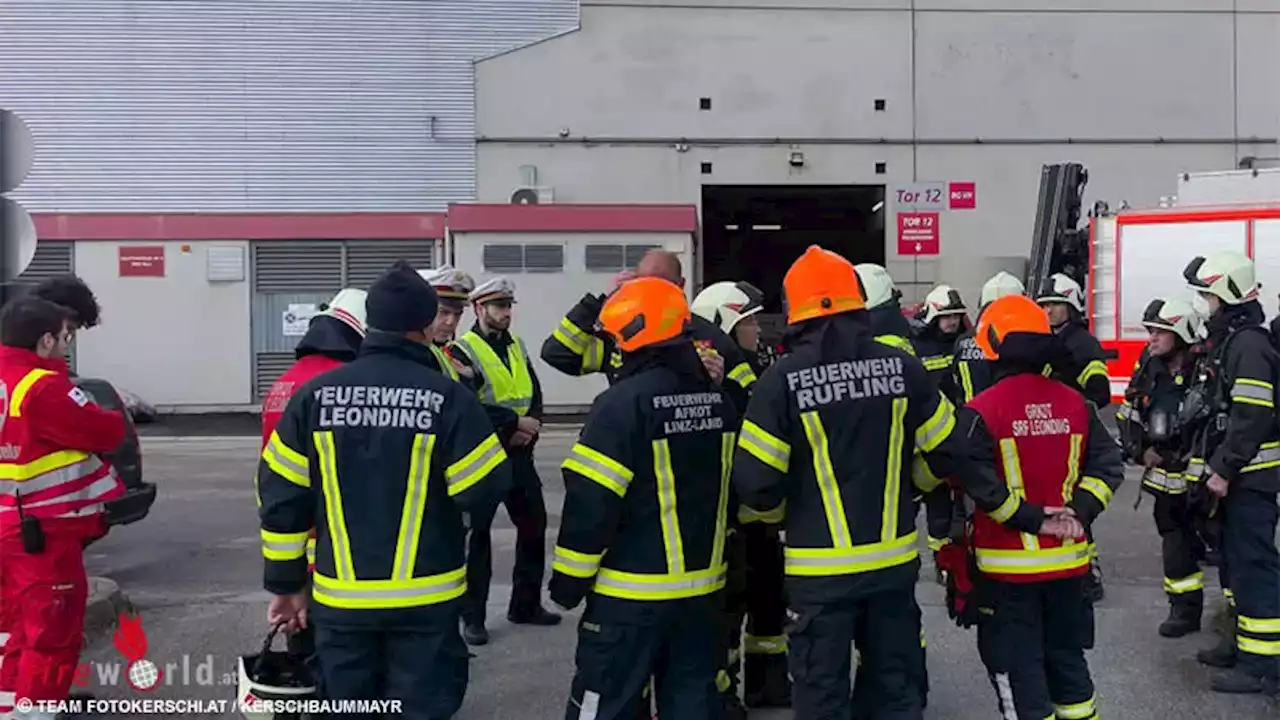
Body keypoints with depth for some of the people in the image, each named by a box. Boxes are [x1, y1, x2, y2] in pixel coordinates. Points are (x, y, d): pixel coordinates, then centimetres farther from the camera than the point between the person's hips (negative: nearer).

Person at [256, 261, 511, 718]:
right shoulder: (446, 396, -12)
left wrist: (286, 583, 11)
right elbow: (484, 492, -9)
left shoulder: (315, 395, -2)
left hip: (341, 598, 3)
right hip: (425, 599, -3)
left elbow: (281, 497, 0)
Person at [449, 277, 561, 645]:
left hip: (520, 455, 7)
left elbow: (534, 395, 9)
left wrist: (531, 426, -11)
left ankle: (526, 604, 28)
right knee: (478, 535, 1)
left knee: (534, 525, 12)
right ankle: (473, 617, 11)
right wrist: (514, 423, -20)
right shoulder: (464, 351, -10)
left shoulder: (518, 346, 13)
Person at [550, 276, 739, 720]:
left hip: (632, 592, -7)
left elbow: (592, 502, -18)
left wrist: (568, 579, -7)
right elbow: (732, 489, 14)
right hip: (702, 585, 7)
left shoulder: (623, 403, -18)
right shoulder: (719, 400, 5)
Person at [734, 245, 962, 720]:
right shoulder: (901, 366, -5)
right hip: (893, 558, 4)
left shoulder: (782, 379, -15)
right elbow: (946, 451, 4)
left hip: (821, 567, -3)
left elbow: (755, 481, -13)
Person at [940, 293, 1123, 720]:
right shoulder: (1075, 403, 3)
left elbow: (975, 477, -23)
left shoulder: (982, 410, -14)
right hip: (1067, 560, 5)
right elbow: (1108, 463, 2)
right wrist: (1081, 511, -5)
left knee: (1018, 668, 6)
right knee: (1067, 658, 22)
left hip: (1010, 564, -5)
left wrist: (1028, 518, -17)